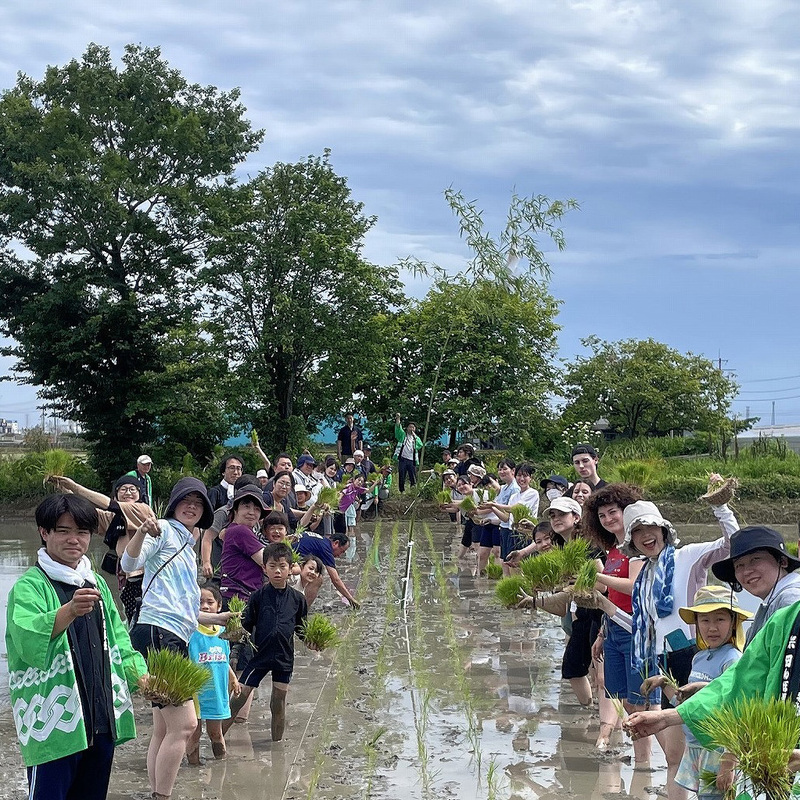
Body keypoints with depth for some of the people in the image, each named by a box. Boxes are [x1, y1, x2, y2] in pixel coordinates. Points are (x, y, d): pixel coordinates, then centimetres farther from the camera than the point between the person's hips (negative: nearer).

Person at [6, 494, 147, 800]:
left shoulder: (97, 584, 15)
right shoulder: (30, 585, -8)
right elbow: (28, 640, -26)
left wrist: (142, 677, 4)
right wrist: (70, 611, -43)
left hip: (101, 722, 7)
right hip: (53, 726, -7)